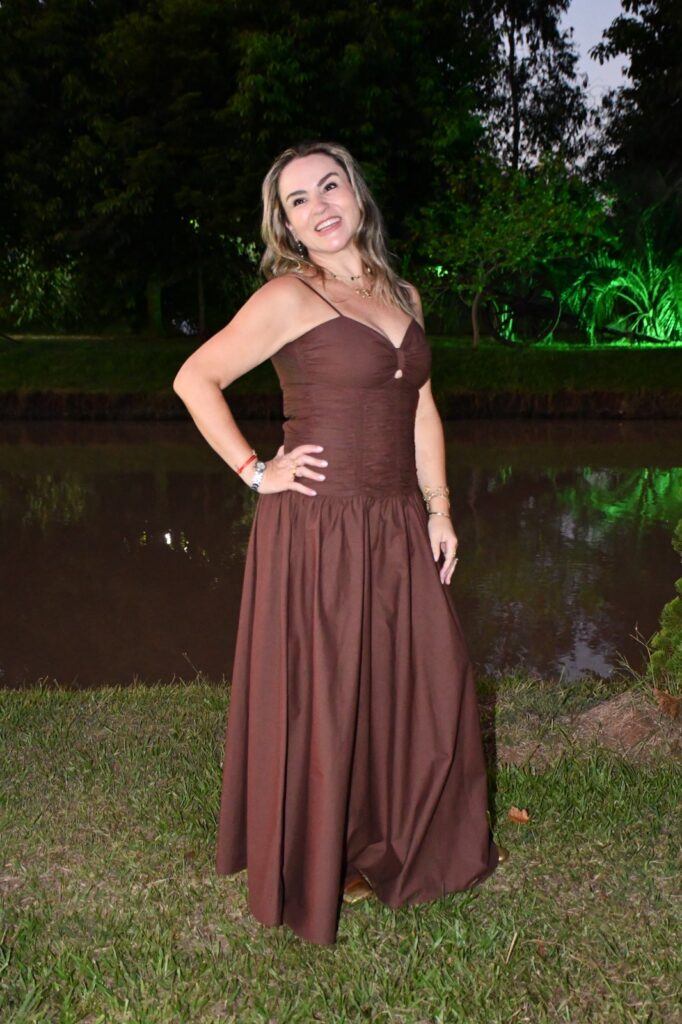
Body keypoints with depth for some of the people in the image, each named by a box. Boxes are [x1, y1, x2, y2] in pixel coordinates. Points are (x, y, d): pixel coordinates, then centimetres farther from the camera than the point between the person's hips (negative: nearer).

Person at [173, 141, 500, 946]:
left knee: (425, 687, 13)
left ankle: (404, 848, 36)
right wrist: (255, 473, -10)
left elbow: (422, 413, 15)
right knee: (320, 703, 6)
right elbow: (194, 380, -9)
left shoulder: (401, 296, 12)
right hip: (317, 532, -6)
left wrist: (438, 513, 10)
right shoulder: (288, 298, -8)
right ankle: (317, 875, 28)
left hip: (396, 531, 7)